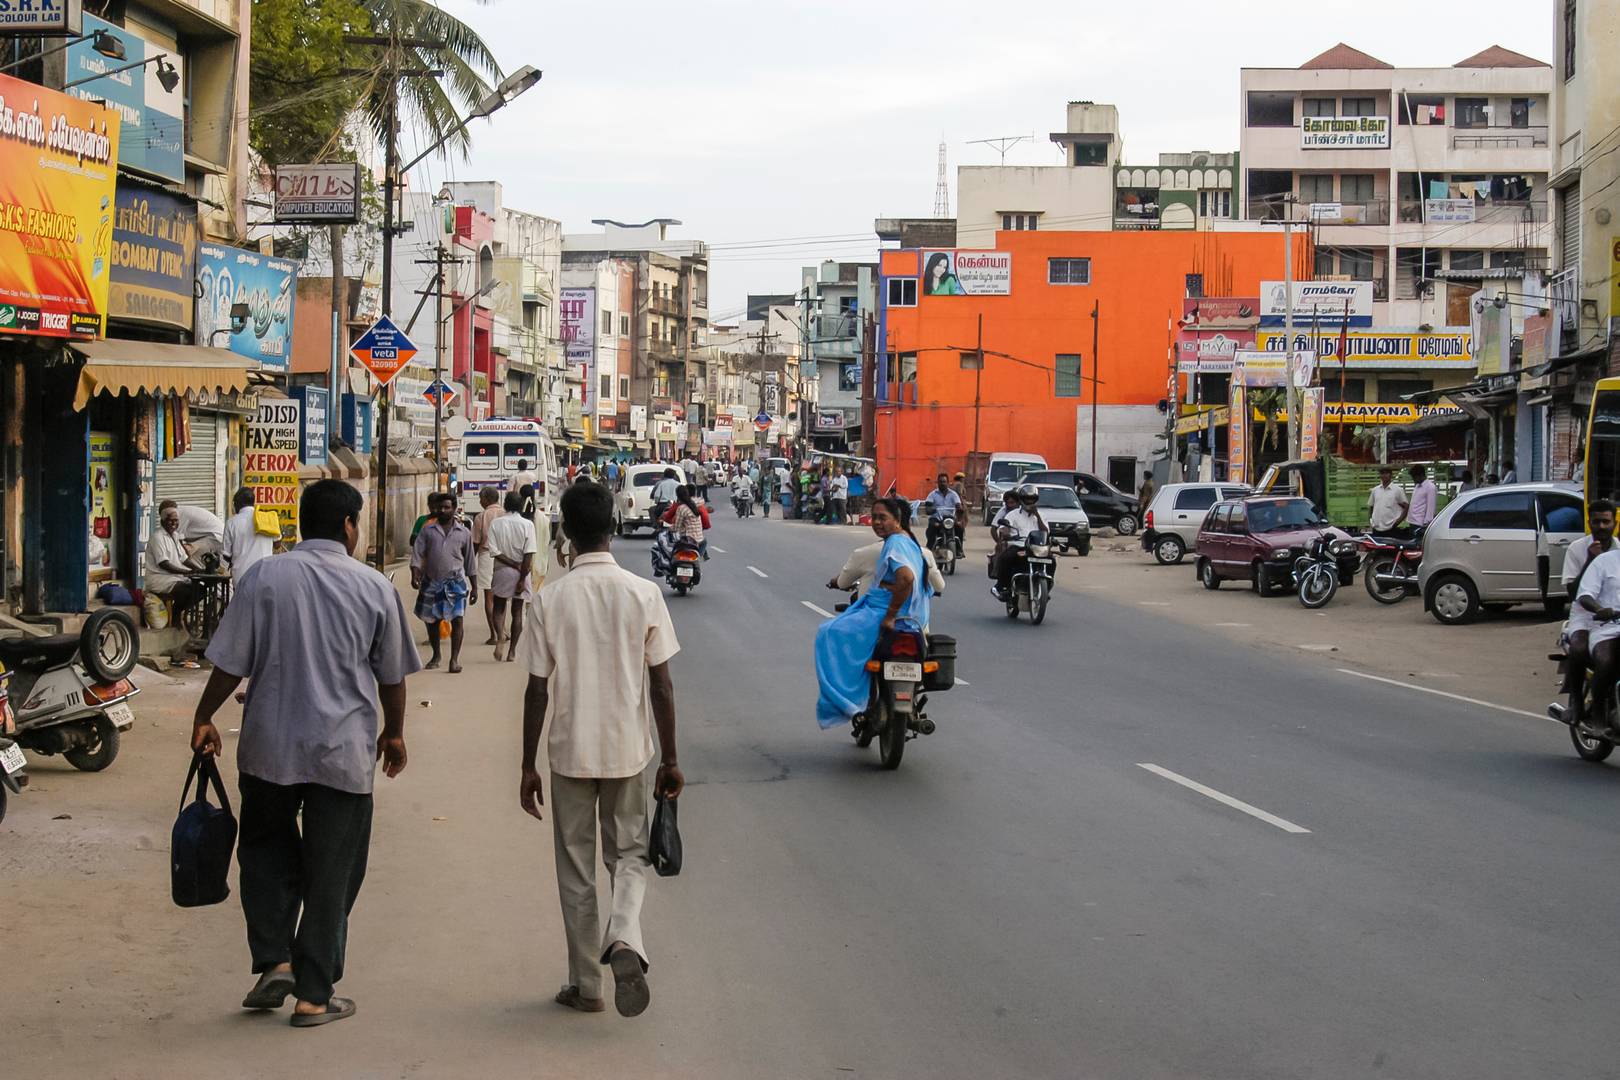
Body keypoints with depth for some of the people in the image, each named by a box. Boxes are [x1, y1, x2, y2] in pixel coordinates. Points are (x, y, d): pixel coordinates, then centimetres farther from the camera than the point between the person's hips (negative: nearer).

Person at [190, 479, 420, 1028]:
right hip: (345, 754, 0)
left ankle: (273, 960, 7)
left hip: (270, 746, 1)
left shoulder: (265, 576, -5)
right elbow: (391, 675, 5)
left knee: (265, 853, 21)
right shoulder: (374, 587, -4)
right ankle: (314, 995, 13)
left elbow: (231, 662, -5)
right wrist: (394, 733, 21)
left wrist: (204, 718, 11)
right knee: (330, 876, 8)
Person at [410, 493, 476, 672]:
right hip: (431, 582, 2)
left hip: (455, 582, -1)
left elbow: (470, 561, 10)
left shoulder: (464, 533, 5)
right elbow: (417, 553, 0)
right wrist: (415, 575, -16)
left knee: (457, 620, -10)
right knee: (431, 620, 10)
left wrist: (474, 587, 9)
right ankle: (436, 655, 28)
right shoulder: (428, 530, 5)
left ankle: (455, 659, -6)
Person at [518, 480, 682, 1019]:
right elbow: (662, 685, -4)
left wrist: (528, 767, 4)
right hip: (629, 751, 1)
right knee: (629, 854, 16)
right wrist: (670, 760, 5)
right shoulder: (644, 594, -7)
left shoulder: (549, 600, -8)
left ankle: (586, 984, 17)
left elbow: (537, 689, -5)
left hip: (570, 752, 0)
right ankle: (624, 939, -11)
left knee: (576, 868, 12)